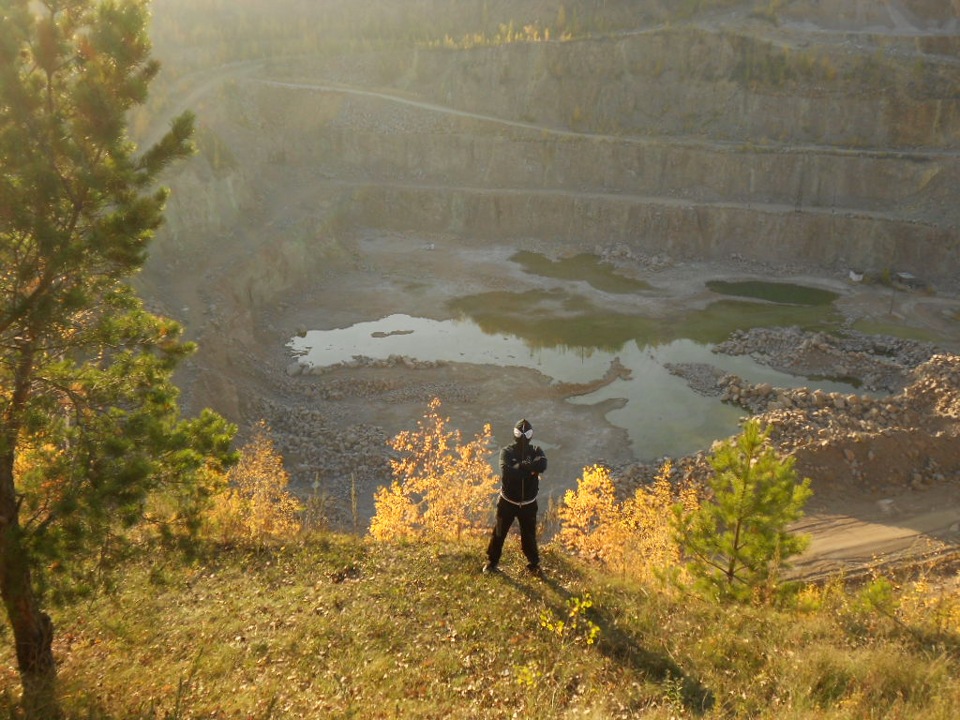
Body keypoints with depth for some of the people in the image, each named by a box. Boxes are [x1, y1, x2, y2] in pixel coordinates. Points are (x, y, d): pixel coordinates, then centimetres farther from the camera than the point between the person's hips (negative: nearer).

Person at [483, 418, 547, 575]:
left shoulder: (535, 451, -2)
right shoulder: (506, 452, -8)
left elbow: (542, 465, -25)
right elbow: (506, 471, -27)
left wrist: (519, 467, -28)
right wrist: (528, 467, -26)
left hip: (528, 503, 1)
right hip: (508, 501, -1)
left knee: (529, 535, 8)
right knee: (499, 533, 5)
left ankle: (534, 564, 25)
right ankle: (492, 562, 21)